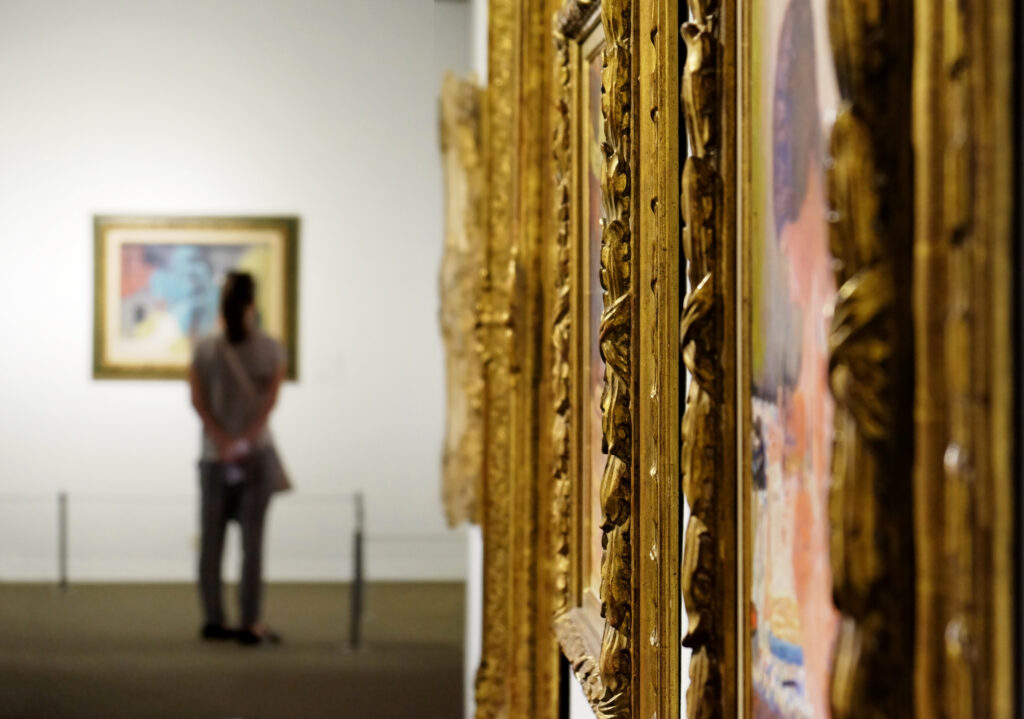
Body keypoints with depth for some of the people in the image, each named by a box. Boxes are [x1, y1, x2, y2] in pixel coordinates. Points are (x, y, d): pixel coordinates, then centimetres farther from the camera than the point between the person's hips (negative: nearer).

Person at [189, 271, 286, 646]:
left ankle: (213, 619, 12)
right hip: (257, 453, -1)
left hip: (214, 455, 2)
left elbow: (198, 400, -5)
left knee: (211, 537, 9)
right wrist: (245, 443, -14)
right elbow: (270, 400, -9)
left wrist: (222, 442, -11)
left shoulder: (204, 348, 2)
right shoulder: (271, 349, -1)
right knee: (252, 537, -2)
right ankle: (249, 623, -6)